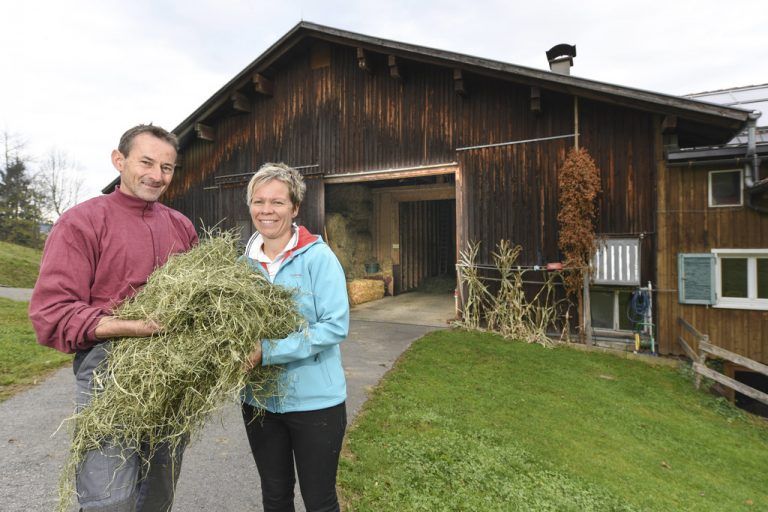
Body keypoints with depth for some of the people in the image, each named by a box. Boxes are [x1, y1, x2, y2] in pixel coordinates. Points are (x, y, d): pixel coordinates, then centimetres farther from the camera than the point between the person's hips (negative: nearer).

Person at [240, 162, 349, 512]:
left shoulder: (317, 255, -14)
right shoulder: (245, 261, 2)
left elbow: (335, 326, -20)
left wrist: (267, 352, -25)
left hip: (315, 400, -4)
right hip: (259, 400, 5)